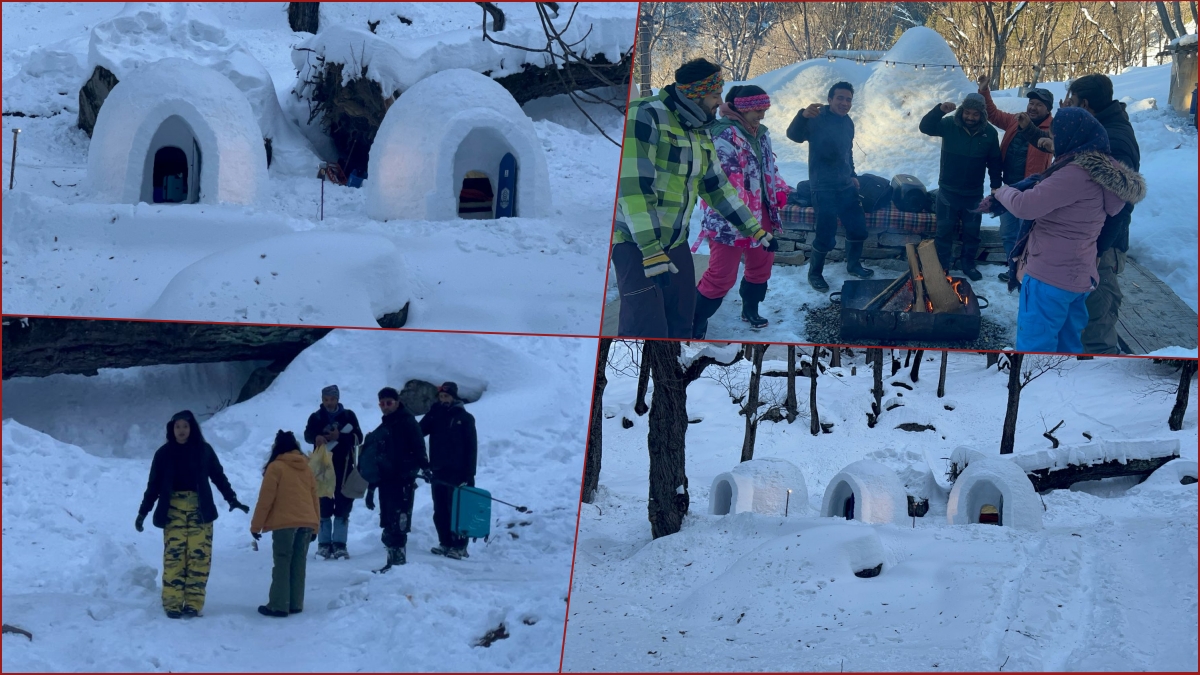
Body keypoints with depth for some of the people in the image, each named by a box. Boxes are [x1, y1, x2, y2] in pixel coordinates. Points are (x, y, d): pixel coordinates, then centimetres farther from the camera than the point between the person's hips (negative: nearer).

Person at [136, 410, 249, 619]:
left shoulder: (204, 450, 3)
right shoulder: (163, 454, 3)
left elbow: (219, 477, 8)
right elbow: (154, 485, 7)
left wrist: (232, 500, 1)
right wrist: (143, 512, 5)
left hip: (200, 510, 1)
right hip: (173, 511, 0)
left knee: (199, 557, -4)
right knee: (174, 557, -8)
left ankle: (193, 604, -1)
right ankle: (172, 604, -5)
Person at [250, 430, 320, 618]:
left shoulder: (276, 467, -3)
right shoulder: (307, 468, 14)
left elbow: (265, 498, -5)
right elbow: (315, 499, 16)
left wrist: (256, 525, 1)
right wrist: (314, 527, 22)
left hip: (284, 523, -5)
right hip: (306, 523, 5)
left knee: (282, 565, -3)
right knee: (298, 565, 10)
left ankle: (278, 606, -6)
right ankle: (296, 604, 11)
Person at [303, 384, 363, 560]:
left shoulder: (348, 416, 7)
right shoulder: (316, 417, 6)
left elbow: (358, 437, -2)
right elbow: (308, 435, -9)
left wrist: (340, 437, -18)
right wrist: (317, 437, -31)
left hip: (344, 466, 1)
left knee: (343, 505, -1)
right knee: (323, 505, -2)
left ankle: (339, 544, 2)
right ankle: (324, 544, 2)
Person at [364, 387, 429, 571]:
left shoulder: (407, 422, -1)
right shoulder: (382, 430, 21)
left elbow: (418, 447, -12)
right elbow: (374, 461, 24)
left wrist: (423, 466, -28)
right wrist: (371, 489, 22)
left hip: (404, 481, -7)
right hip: (386, 481, 7)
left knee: (398, 524, -14)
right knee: (388, 526, 7)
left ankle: (399, 558, -15)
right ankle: (393, 561, 12)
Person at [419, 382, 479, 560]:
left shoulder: (465, 418, -1)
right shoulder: (434, 415, 10)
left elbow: (472, 447, -4)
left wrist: (469, 474, -11)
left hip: (457, 474, -5)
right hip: (437, 472, 5)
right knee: (440, 511, 7)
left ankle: (459, 546, -4)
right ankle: (445, 543, 15)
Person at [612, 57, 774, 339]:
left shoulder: (699, 132, 10)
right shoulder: (646, 117, -16)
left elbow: (716, 186, 21)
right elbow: (633, 186, -23)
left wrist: (756, 229, 21)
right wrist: (651, 250, -28)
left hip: (675, 243, 9)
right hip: (637, 243, -8)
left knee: (680, 328, 10)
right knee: (649, 331, -14)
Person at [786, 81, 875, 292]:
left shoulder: (848, 122, 8)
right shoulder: (817, 119, -15)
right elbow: (794, 135, -33)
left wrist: (853, 174, 21)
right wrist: (803, 115, -52)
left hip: (846, 186, 7)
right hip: (824, 188, -7)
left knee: (858, 227, 15)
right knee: (826, 236, -8)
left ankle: (853, 265, 37)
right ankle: (814, 273, 14)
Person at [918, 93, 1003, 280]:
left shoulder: (989, 132, -5)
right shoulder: (950, 125, -10)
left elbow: (994, 162, 2)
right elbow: (925, 127, -21)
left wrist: (996, 186, 3)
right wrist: (939, 110, -35)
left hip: (974, 194, 1)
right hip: (948, 191, -1)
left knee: (972, 232, 13)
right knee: (944, 230, 7)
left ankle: (969, 264, 28)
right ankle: (942, 265, 18)